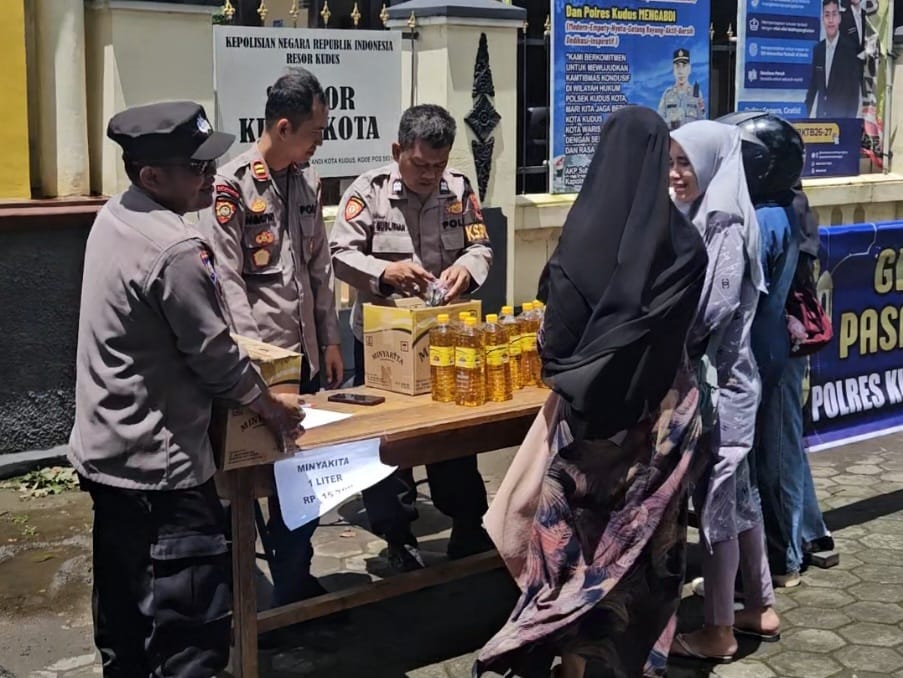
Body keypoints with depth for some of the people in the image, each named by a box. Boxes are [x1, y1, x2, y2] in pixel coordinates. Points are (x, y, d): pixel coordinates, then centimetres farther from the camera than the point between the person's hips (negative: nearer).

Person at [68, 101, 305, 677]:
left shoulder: (113, 218, 5)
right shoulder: (176, 251, -24)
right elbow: (216, 358, -17)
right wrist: (272, 407, 0)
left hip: (106, 452, 10)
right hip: (160, 464, -10)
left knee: (125, 615, 21)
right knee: (192, 630, -2)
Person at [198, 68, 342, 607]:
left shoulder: (308, 180, 10)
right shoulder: (233, 184, -11)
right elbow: (226, 279, -14)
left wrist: (330, 341, 13)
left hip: (303, 356, 6)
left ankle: (294, 579, 28)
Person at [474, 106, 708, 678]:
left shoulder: (587, 235, -16)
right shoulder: (685, 242, -7)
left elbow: (558, 335, -14)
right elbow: (686, 328, 2)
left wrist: (562, 365, 7)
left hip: (593, 407, -3)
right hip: (664, 407, 3)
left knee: (576, 531, 11)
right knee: (648, 534, 14)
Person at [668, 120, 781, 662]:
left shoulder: (727, 227, -17)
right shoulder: (702, 219, 10)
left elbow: (711, 313, -21)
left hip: (718, 381, -9)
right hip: (718, 376, 9)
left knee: (716, 500, 1)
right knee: (736, 494, 17)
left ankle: (719, 631, 13)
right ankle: (761, 607, 31)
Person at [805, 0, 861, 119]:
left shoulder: (850, 49, -7)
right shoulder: (818, 49, 7)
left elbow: (854, 90, -7)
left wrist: (850, 119, -12)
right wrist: (807, 112, 7)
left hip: (841, 116, -4)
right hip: (820, 114, 4)